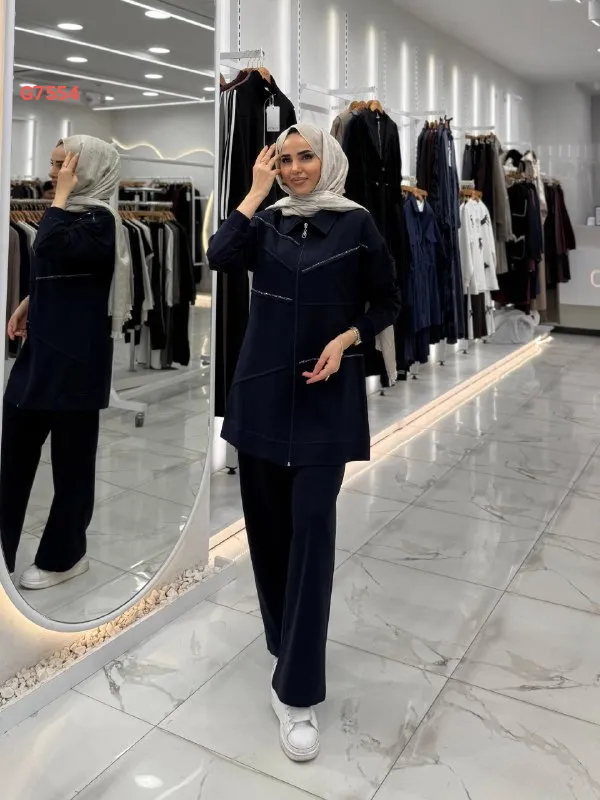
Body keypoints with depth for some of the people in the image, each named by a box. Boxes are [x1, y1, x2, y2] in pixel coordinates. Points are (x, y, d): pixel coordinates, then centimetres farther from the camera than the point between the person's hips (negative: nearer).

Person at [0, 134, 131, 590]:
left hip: (75, 356, -9)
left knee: (71, 455, 4)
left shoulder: (99, 219, -12)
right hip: (43, 348, 9)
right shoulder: (70, 211, 13)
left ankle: (64, 556, 21)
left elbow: (52, 250, -29)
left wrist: (62, 194, -18)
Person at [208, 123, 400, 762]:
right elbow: (219, 257, -9)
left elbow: (387, 301, 6)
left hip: (326, 393, -3)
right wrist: (257, 190, -3)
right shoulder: (266, 222, 10)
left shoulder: (356, 223, 2)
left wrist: (346, 339, -11)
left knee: (311, 525, -8)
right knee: (266, 519, 8)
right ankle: (289, 642, 31)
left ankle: (297, 693, -2)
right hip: (262, 388, 4)